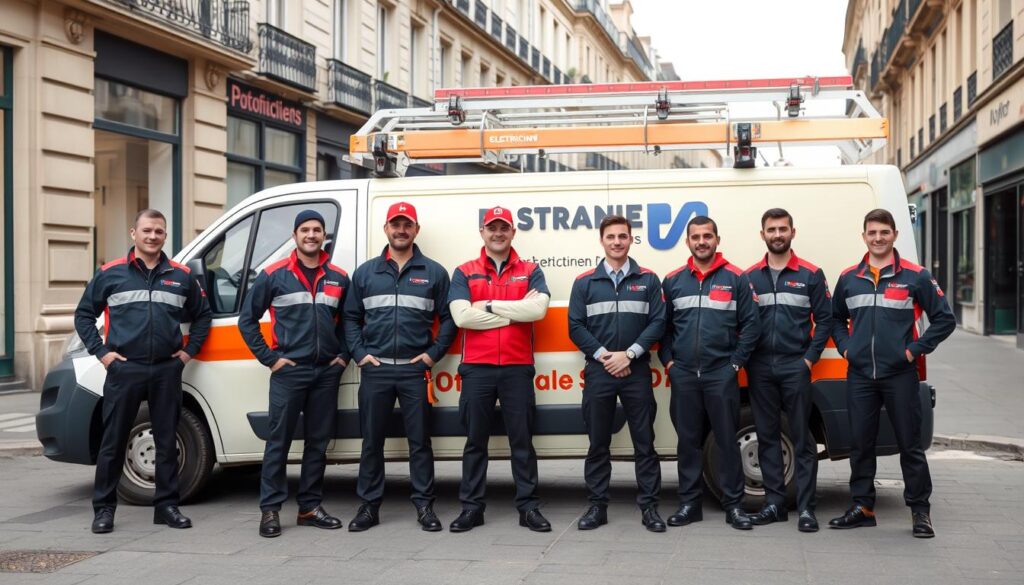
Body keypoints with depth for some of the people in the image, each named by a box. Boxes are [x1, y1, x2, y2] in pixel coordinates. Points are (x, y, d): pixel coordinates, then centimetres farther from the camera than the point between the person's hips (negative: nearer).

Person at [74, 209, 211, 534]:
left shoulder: (181, 276, 9)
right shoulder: (110, 274, 2)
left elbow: (202, 315, 19)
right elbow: (84, 315, 8)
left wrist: (189, 350, 8)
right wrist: (100, 352, -1)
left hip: (167, 370, 2)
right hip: (123, 370, -2)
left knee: (167, 441, 7)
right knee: (113, 442, 2)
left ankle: (167, 505, 17)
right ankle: (104, 508, 11)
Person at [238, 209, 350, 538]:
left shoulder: (338, 278, 10)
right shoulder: (274, 275, -1)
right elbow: (247, 320, 2)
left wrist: (343, 355, 8)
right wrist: (269, 358, -4)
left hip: (327, 373, 4)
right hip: (288, 372, -4)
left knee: (318, 442, 9)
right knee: (279, 441, -2)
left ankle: (310, 507, 17)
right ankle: (270, 510, 3)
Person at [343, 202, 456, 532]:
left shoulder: (434, 273, 7)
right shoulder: (365, 273, 11)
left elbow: (448, 318, 7)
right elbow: (351, 317, 13)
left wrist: (433, 354, -4)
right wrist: (359, 353, 1)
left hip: (416, 369, -1)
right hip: (375, 370, 2)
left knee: (420, 441, 2)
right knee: (372, 440, 6)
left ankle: (424, 505, 10)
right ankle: (369, 506, 14)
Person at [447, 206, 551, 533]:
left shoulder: (530, 272, 7)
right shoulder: (464, 273, 6)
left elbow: (539, 309, -12)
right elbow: (462, 316, -10)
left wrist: (490, 305, -10)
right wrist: (516, 311, -9)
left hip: (518, 368, 0)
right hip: (476, 368, 0)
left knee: (522, 441, 4)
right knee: (475, 440, 7)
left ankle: (528, 507, 11)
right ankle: (471, 508, 14)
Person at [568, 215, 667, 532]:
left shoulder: (648, 280, 6)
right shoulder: (584, 282, 7)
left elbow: (658, 322, -1)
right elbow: (576, 327, 2)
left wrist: (629, 354, -12)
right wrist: (602, 355, -10)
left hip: (637, 371, 0)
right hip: (598, 372, 1)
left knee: (644, 442, 2)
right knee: (598, 443, 5)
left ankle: (649, 506, 8)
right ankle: (597, 506, 13)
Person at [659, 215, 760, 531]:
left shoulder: (735, 278, 2)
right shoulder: (673, 281, 10)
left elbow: (750, 324, -1)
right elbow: (662, 326, 14)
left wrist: (736, 362, -6)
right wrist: (668, 361, 4)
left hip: (721, 374, -2)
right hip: (683, 375, 3)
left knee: (727, 440, 0)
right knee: (688, 440, 7)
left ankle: (734, 504, 8)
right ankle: (689, 504, 15)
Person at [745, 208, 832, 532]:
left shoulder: (811, 275, 3)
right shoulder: (750, 277, 10)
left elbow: (824, 320, 2)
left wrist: (810, 358, -6)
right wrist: (744, 358, -1)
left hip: (795, 366, -3)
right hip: (760, 367, 3)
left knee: (802, 438, -2)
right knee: (767, 436, 7)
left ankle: (806, 508, 1)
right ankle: (774, 503, 15)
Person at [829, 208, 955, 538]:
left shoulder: (915, 276, -1)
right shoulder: (849, 278, 10)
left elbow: (944, 319, 0)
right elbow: (835, 318, 24)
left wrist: (917, 349, -6)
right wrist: (844, 346, 8)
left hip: (900, 375, -3)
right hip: (859, 375, 4)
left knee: (910, 444, 2)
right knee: (860, 444, 8)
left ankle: (920, 510, 11)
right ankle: (862, 507, 18)